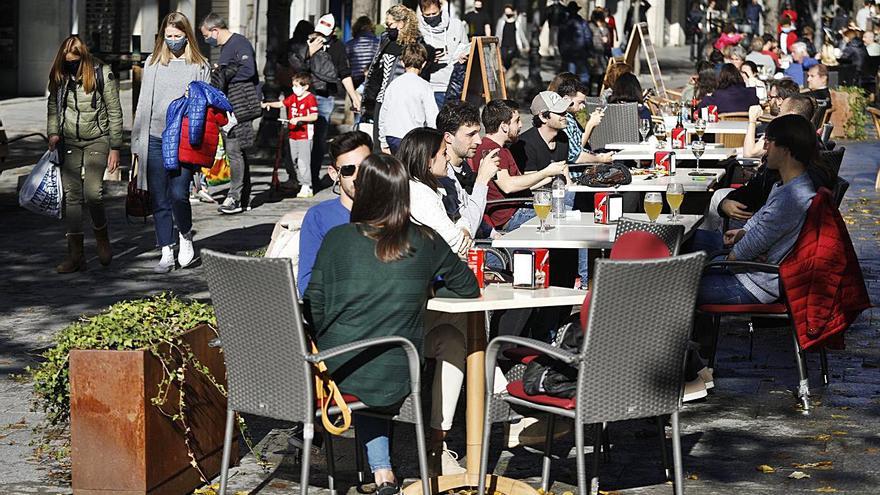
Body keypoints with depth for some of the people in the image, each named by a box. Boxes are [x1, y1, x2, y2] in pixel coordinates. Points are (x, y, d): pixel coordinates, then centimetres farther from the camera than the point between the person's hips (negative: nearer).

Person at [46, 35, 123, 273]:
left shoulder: (102, 74, -10)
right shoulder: (59, 76, 2)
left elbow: (114, 113, -6)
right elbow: (53, 106, 15)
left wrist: (115, 148, -7)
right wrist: (53, 132, -2)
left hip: (97, 140, -4)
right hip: (69, 142, 4)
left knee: (92, 193, -16)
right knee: (71, 195, -1)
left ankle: (101, 236, 14)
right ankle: (75, 254, 3)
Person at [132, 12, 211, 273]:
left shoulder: (200, 65, 5)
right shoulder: (153, 62, 10)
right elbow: (143, 103, 12)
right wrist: (136, 142, 8)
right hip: (155, 140, 3)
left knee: (179, 194, -13)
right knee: (159, 200, 4)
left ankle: (185, 236, 15)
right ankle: (167, 253, 13)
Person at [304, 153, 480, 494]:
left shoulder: (337, 239, -6)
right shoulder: (425, 243, -2)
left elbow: (313, 308, -1)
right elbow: (469, 288, 12)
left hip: (337, 372, 0)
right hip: (395, 382, 1)